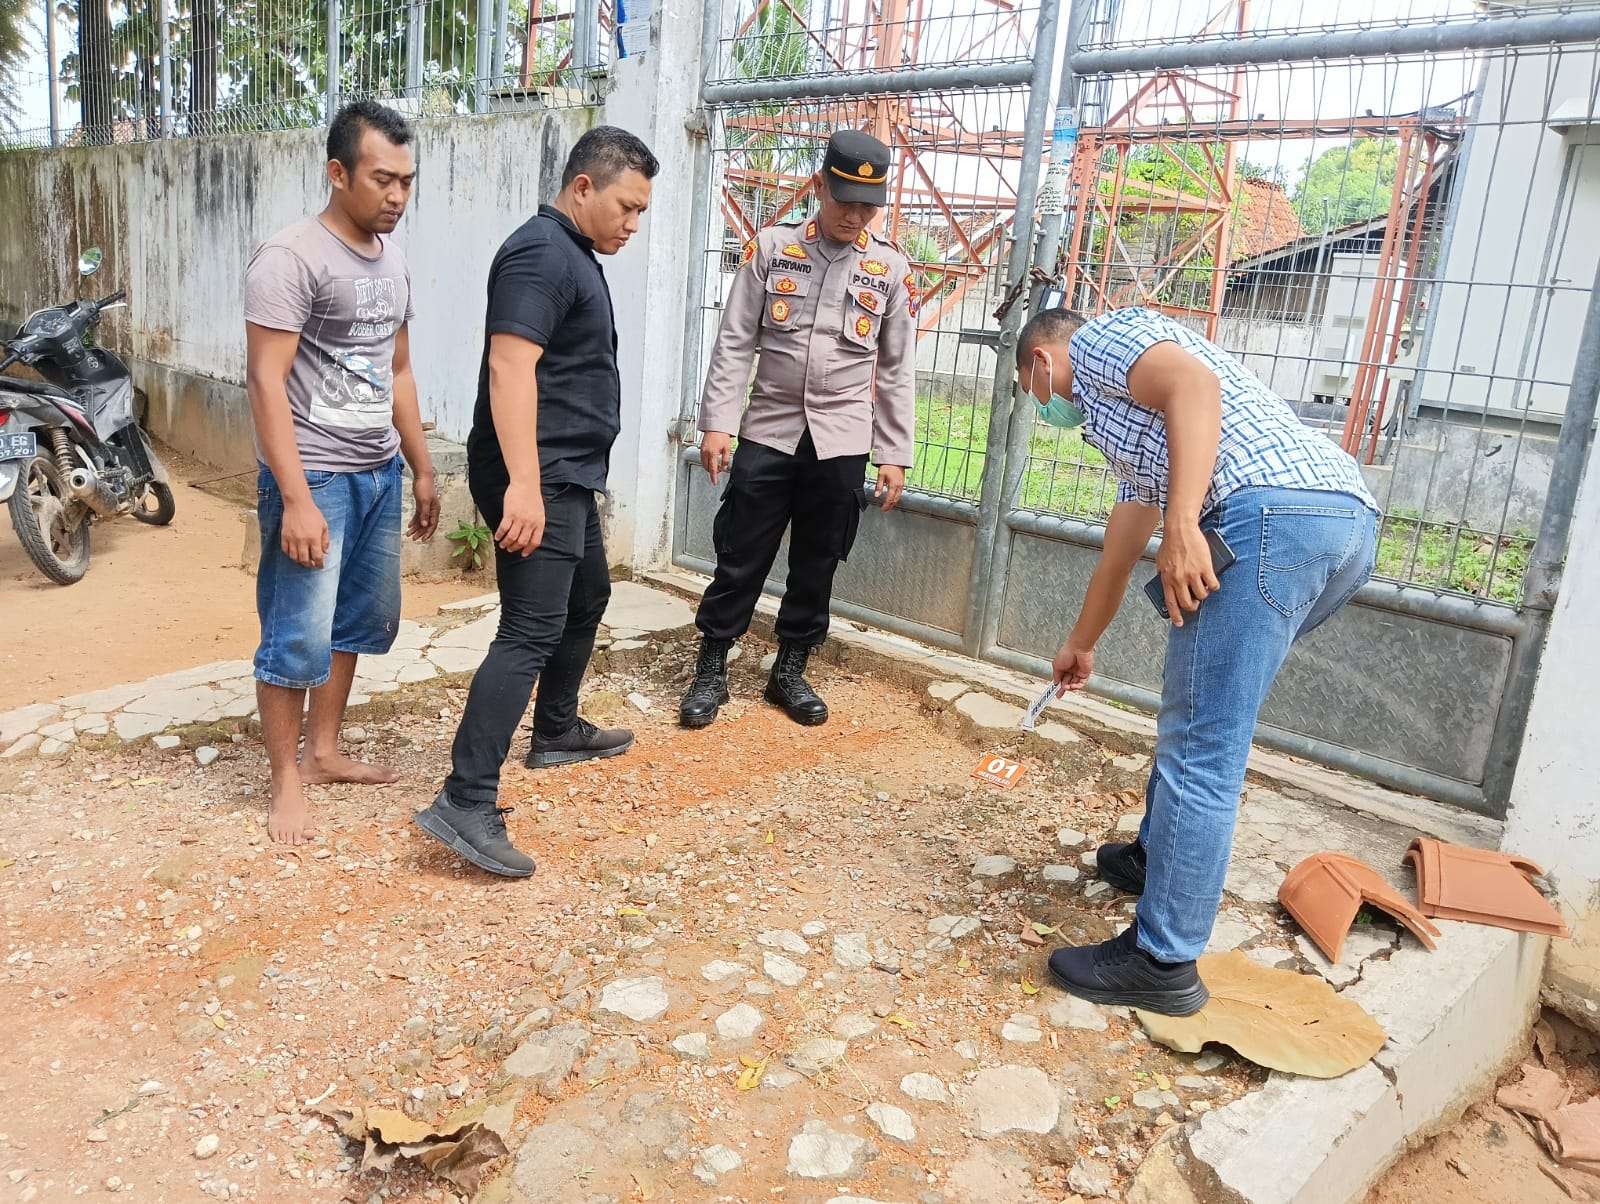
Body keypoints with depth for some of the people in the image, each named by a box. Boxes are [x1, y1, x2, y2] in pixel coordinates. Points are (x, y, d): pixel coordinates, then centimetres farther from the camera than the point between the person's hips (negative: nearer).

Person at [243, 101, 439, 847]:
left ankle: (324, 753, 30)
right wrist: (295, 499, -21)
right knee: (298, 638, -2)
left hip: (380, 473, 8)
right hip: (315, 478, -8)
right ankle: (286, 782, 12)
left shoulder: (392, 260, 12)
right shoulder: (291, 257, -12)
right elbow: (266, 382, -16)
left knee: (359, 621, 15)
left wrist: (422, 470, 17)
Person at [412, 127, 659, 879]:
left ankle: (557, 731, 39)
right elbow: (511, 369, -26)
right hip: (537, 479, -11)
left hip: (568, 476, 11)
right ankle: (465, 804, -14)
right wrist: (523, 484, -34)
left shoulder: (574, 254, 18)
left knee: (588, 597, 23)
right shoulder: (542, 253, -14)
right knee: (532, 632, -15)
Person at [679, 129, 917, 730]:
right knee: (740, 558, 4)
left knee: (816, 566, 9)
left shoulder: (891, 269, 3)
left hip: (841, 442, 1)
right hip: (767, 432, -1)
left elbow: (896, 369, 6)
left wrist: (894, 454, 3)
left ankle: (790, 671, 25)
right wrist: (717, 423, -6)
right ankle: (711, 670, 17)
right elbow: (734, 342, 0)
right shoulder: (772, 247, 1)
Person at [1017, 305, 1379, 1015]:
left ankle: (1163, 963, 2)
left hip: (1273, 515, -10)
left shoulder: (1097, 339, 11)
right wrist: (1081, 644, 55)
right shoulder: (1125, 413, 36)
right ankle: (1156, 856, 41)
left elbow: (1195, 381, -12)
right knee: (1196, 712, 25)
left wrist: (1182, 524, -21)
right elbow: (1120, 551, 44)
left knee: (1201, 750, -6)